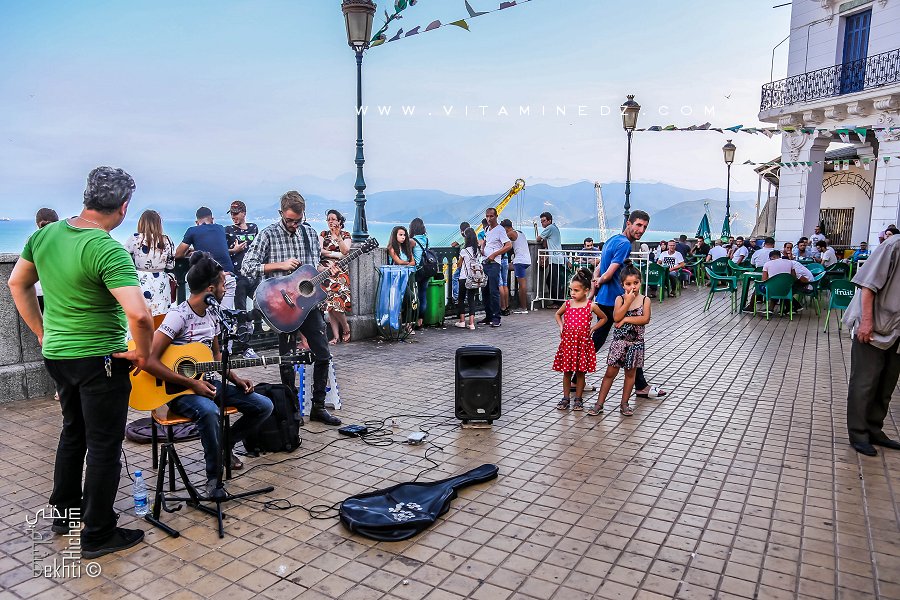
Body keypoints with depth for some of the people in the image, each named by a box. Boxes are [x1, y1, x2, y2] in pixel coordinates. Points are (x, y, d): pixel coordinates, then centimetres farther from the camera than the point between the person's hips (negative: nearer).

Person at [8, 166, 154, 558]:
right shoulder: (108, 251, -25)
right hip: (100, 360, -8)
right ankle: (98, 535, 18)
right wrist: (143, 354, -18)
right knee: (104, 445, 6)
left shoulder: (45, 234, 0)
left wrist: (42, 333, 19)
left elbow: (17, 284, 14)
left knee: (73, 431, 25)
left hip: (56, 354, 8)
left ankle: (64, 512, 41)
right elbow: (139, 314, -35)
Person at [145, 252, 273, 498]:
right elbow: (150, 362, -24)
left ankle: (225, 445, 19)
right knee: (209, 411, -41)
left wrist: (236, 379, 3)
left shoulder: (212, 315, 7)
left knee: (264, 405, -4)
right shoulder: (178, 316, -19)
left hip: (207, 382, 8)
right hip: (179, 388, -8)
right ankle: (214, 475, -19)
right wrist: (191, 383, -24)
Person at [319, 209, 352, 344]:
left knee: (335, 300, -18)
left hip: (340, 270, -2)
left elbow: (345, 251, -5)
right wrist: (337, 254, -5)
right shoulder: (323, 234, 16)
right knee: (330, 301, -7)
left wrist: (337, 236, -11)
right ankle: (336, 335, -4)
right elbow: (319, 250, 0)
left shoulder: (345, 235, 11)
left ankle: (346, 328, 2)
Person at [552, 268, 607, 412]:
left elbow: (603, 318, 10)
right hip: (567, 341, 2)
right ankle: (566, 398, 18)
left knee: (580, 371, 7)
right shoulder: (567, 304, 2)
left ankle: (578, 399, 20)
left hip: (583, 342, -2)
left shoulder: (591, 306, -5)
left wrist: (592, 329, 0)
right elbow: (558, 315, 22)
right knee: (567, 371, 7)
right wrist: (561, 327, 6)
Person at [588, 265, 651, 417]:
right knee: (610, 372, 1)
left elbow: (645, 319, -15)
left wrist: (626, 319, -18)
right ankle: (599, 403, 6)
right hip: (619, 341, -1)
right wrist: (628, 301, -19)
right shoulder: (620, 299, -3)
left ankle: (624, 403, 23)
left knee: (630, 373, 11)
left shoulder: (645, 300, -2)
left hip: (636, 342, 1)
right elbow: (616, 317, -18)